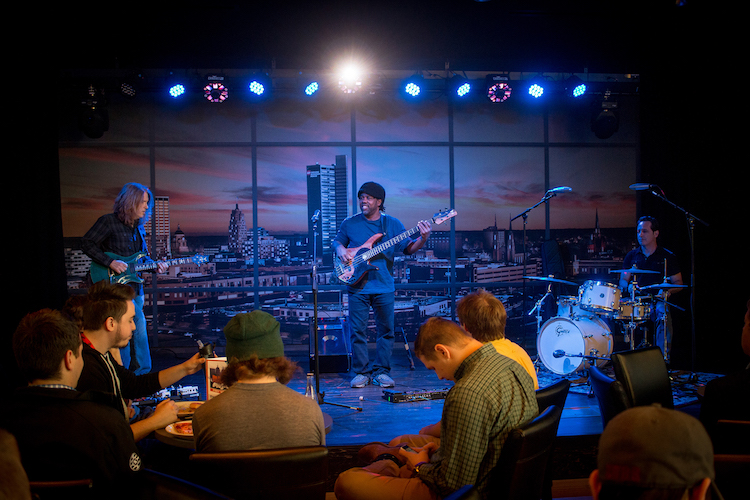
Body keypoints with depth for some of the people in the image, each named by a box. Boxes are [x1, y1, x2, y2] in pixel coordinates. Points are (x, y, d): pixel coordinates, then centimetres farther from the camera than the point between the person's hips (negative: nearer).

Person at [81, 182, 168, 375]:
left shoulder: (139, 228, 15)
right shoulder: (109, 222, -8)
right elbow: (86, 243, -13)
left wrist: (154, 265, 5)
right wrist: (110, 262, -19)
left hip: (135, 288, 8)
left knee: (140, 334, 11)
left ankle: (141, 376, 21)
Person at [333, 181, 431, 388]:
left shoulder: (393, 224, 4)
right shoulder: (350, 223, 4)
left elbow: (409, 248, 4)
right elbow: (337, 241, 17)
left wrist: (423, 238, -14)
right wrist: (340, 249, -5)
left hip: (384, 287, 1)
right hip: (358, 286, -1)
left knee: (386, 330, 4)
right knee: (358, 331, 1)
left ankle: (381, 371, 15)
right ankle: (361, 372, 12)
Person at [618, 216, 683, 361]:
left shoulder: (667, 257, 6)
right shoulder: (631, 256, 14)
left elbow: (678, 283, 8)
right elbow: (623, 280, 14)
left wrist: (668, 291, -15)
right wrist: (629, 286, -11)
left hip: (658, 301, -2)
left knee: (663, 316, -37)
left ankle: (663, 356, -28)